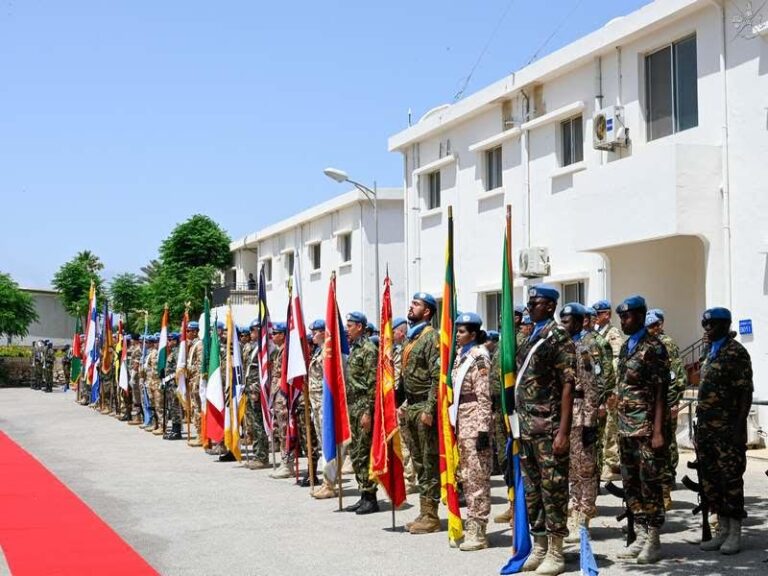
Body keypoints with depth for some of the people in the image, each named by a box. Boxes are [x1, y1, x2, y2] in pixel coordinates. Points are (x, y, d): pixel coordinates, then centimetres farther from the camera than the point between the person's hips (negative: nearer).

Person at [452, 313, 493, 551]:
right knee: (466, 476, 13)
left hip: (475, 422, -9)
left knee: (477, 477, -5)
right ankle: (471, 527, 22)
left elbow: (484, 398, -16)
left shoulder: (479, 358, -12)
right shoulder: (461, 356, 15)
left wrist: (483, 430, -19)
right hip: (462, 422, 9)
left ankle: (478, 533, -2)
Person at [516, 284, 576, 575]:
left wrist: (563, 431, -18)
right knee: (532, 489, 12)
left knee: (553, 488, -2)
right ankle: (539, 548, 21)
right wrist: (517, 425, 15)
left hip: (548, 427, -8)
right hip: (527, 428, 8)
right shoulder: (530, 339, 15)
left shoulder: (559, 338, -8)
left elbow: (567, 386, -13)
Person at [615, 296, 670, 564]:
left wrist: (658, 432, -18)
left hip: (646, 429, -8)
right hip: (626, 429, 8)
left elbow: (661, 393, -13)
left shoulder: (653, 348, -9)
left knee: (650, 483, -3)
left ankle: (653, 541, 5)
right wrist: (620, 426, 14)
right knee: (631, 484, 10)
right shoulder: (625, 348, 14)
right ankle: (641, 537, 18)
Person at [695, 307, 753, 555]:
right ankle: (722, 531, 20)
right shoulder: (709, 351, 15)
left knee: (731, 477, -3)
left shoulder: (736, 352, -9)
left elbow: (746, 392, -13)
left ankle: (735, 534, 5)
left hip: (727, 427, -8)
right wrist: (700, 420, 16)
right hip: (706, 425, 8)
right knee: (709, 478, 10)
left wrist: (739, 427, -19)